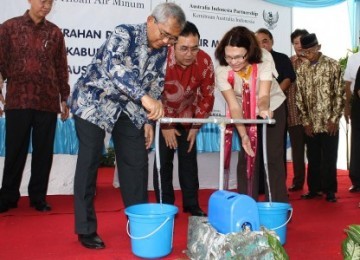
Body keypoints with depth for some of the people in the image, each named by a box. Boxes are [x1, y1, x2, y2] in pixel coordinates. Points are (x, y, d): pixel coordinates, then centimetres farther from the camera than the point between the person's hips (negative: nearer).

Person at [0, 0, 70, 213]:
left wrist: (64, 98, 10)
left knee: (44, 151, 5)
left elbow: (62, 68, 11)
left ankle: (38, 196, 17)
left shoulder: (55, 32, 10)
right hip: (18, 100, -1)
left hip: (48, 102, 2)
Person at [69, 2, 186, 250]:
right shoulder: (125, 34, -22)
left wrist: (148, 121, 1)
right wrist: (144, 97, -52)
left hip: (128, 107, 6)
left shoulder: (162, 51, -2)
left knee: (137, 162, 4)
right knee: (90, 162, -5)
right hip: (94, 101, -6)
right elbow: (114, 66, -41)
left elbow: (155, 87, 7)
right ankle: (86, 229, 5)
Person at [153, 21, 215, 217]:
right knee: (163, 161, -3)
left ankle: (192, 206, 15)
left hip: (187, 117, 3)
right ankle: (165, 207, 8)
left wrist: (196, 126, -6)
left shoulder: (204, 61, -19)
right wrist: (165, 126, -14)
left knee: (189, 161, 5)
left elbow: (207, 95, -7)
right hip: (162, 118, -2)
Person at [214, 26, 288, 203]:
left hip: (272, 108, -1)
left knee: (273, 157, -5)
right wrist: (243, 135, -40)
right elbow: (234, 106, -28)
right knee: (247, 157, -3)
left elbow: (264, 95, -36)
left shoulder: (264, 59, -29)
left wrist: (264, 109, -59)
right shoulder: (222, 72, -27)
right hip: (245, 112, 1)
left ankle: (277, 205, 4)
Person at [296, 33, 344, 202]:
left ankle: (329, 190, 16)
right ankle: (314, 188, 22)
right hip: (311, 124, 3)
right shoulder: (301, 69, 4)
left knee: (329, 158, 3)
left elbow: (339, 94, -4)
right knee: (313, 158, 10)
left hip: (329, 123, -2)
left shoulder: (333, 65, -3)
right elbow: (299, 98, 6)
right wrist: (305, 121, 0)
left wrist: (334, 119, -9)